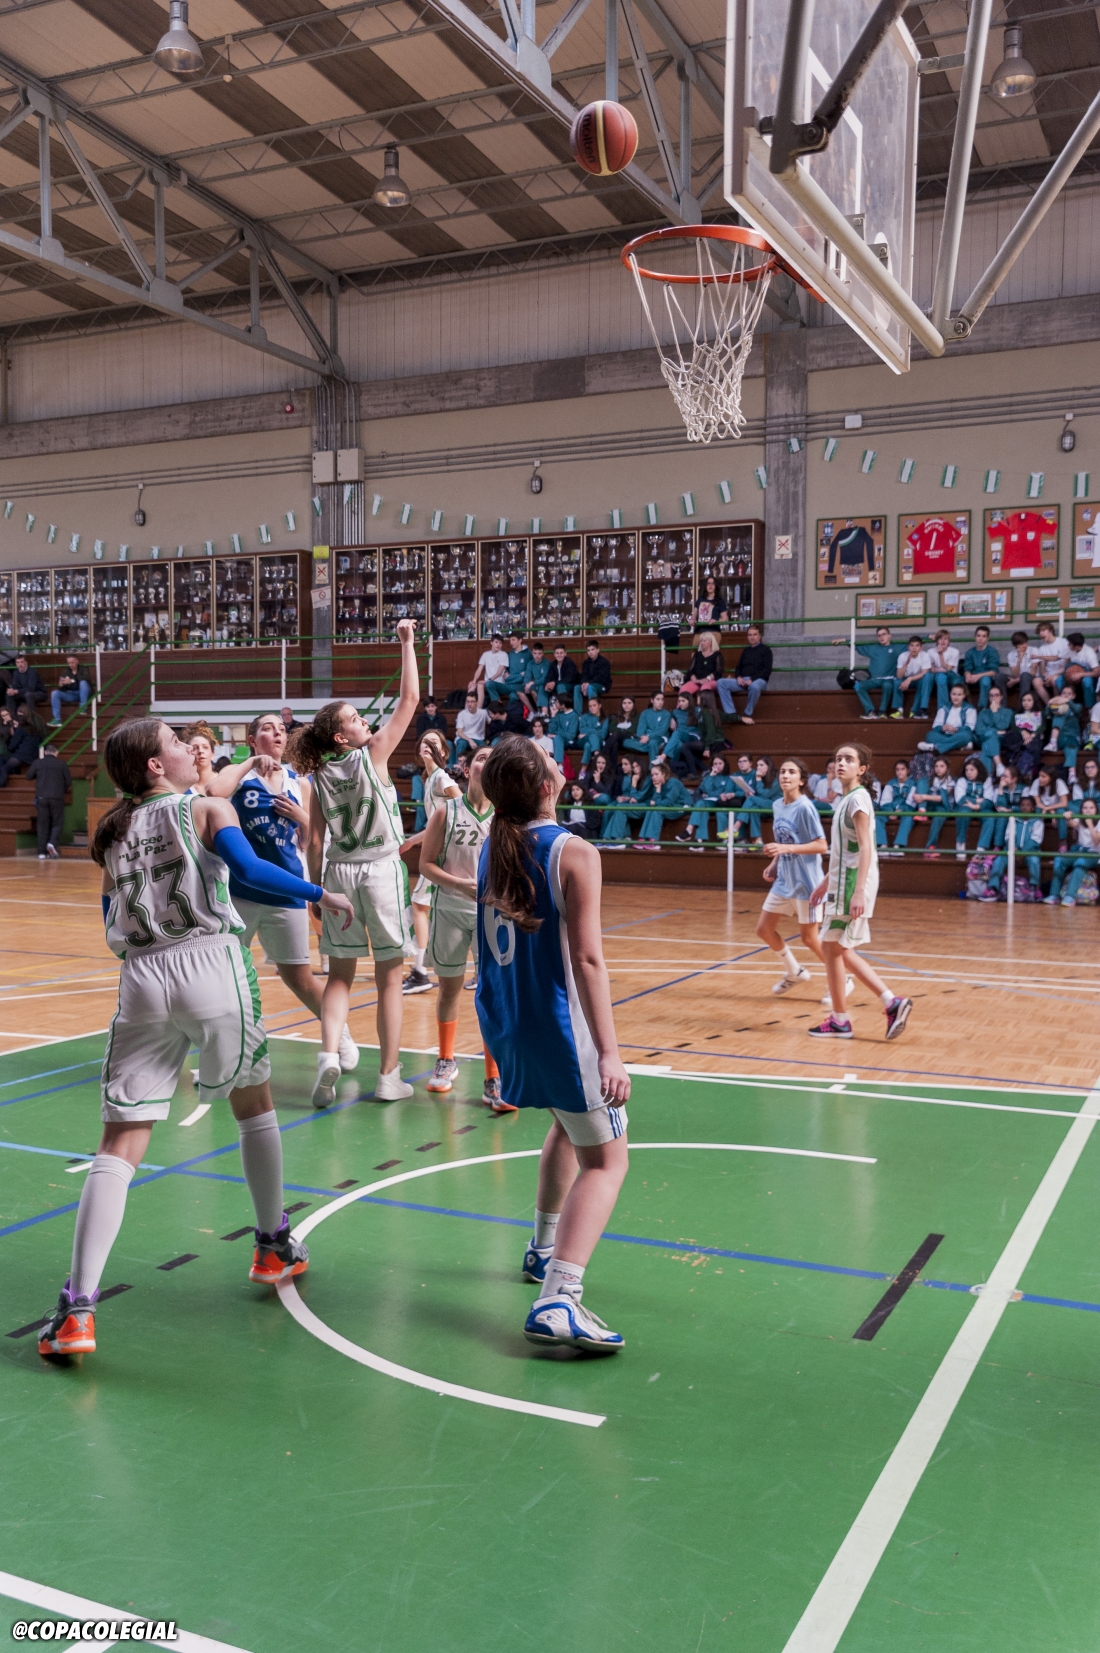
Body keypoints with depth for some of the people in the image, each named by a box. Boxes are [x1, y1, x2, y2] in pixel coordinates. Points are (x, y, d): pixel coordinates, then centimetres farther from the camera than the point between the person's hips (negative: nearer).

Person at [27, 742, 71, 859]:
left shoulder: (38, 763, 1)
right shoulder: (62, 764, -1)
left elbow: (29, 776, 8)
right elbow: (68, 781, 1)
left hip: (41, 798, 2)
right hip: (57, 798, -2)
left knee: (43, 824, 7)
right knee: (57, 823, 9)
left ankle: (42, 852, 4)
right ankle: (52, 843, -15)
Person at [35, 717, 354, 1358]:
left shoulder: (114, 831, 17)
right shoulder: (208, 809, 3)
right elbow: (247, 866, -16)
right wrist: (319, 893, -9)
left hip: (141, 980, 3)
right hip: (211, 966, -3)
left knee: (120, 1147, 2)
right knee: (254, 1104, 21)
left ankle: (78, 1309, -6)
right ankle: (275, 1247, 33)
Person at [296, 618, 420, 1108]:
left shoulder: (319, 778, 2)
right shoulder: (373, 754, -8)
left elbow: (314, 842, 3)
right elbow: (409, 699, -6)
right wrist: (406, 642, -1)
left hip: (338, 874, 4)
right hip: (382, 870, -3)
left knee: (340, 975, 13)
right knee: (389, 978, 5)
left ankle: (329, 1054, -8)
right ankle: (389, 1077, 10)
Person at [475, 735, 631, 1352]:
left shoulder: (491, 850, 5)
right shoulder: (574, 853, -16)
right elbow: (587, 958, -21)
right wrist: (609, 1051, -22)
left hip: (505, 1023, 8)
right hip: (559, 1025, -8)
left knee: (569, 1121, 30)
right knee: (606, 1160, 0)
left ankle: (545, 1247, 39)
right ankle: (557, 1300, -16)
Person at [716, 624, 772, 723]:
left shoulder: (765, 650, 6)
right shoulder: (745, 651, 23)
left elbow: (767, 670, -5)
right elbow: (738, 667, 21)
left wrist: (752, 679, -17)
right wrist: (738, 677, -4)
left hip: (758, 680, -5)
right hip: (743, 680, 6)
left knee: (754, 686, -44)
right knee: (721, 682, -19)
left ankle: (747, 714, -22)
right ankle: (731, 713, -28)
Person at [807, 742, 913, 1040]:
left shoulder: (858, 798, -13)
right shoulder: (847, 799, 15)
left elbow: (865, 848, -21)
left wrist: (858, 892, -27)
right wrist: (826, 881, 26)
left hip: (853, 883, -10)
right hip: (842, 882, 10)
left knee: (833, 948, -2)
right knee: (841, 950, 13)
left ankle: (839, 1020, 8)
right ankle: (892, 1003, 13)